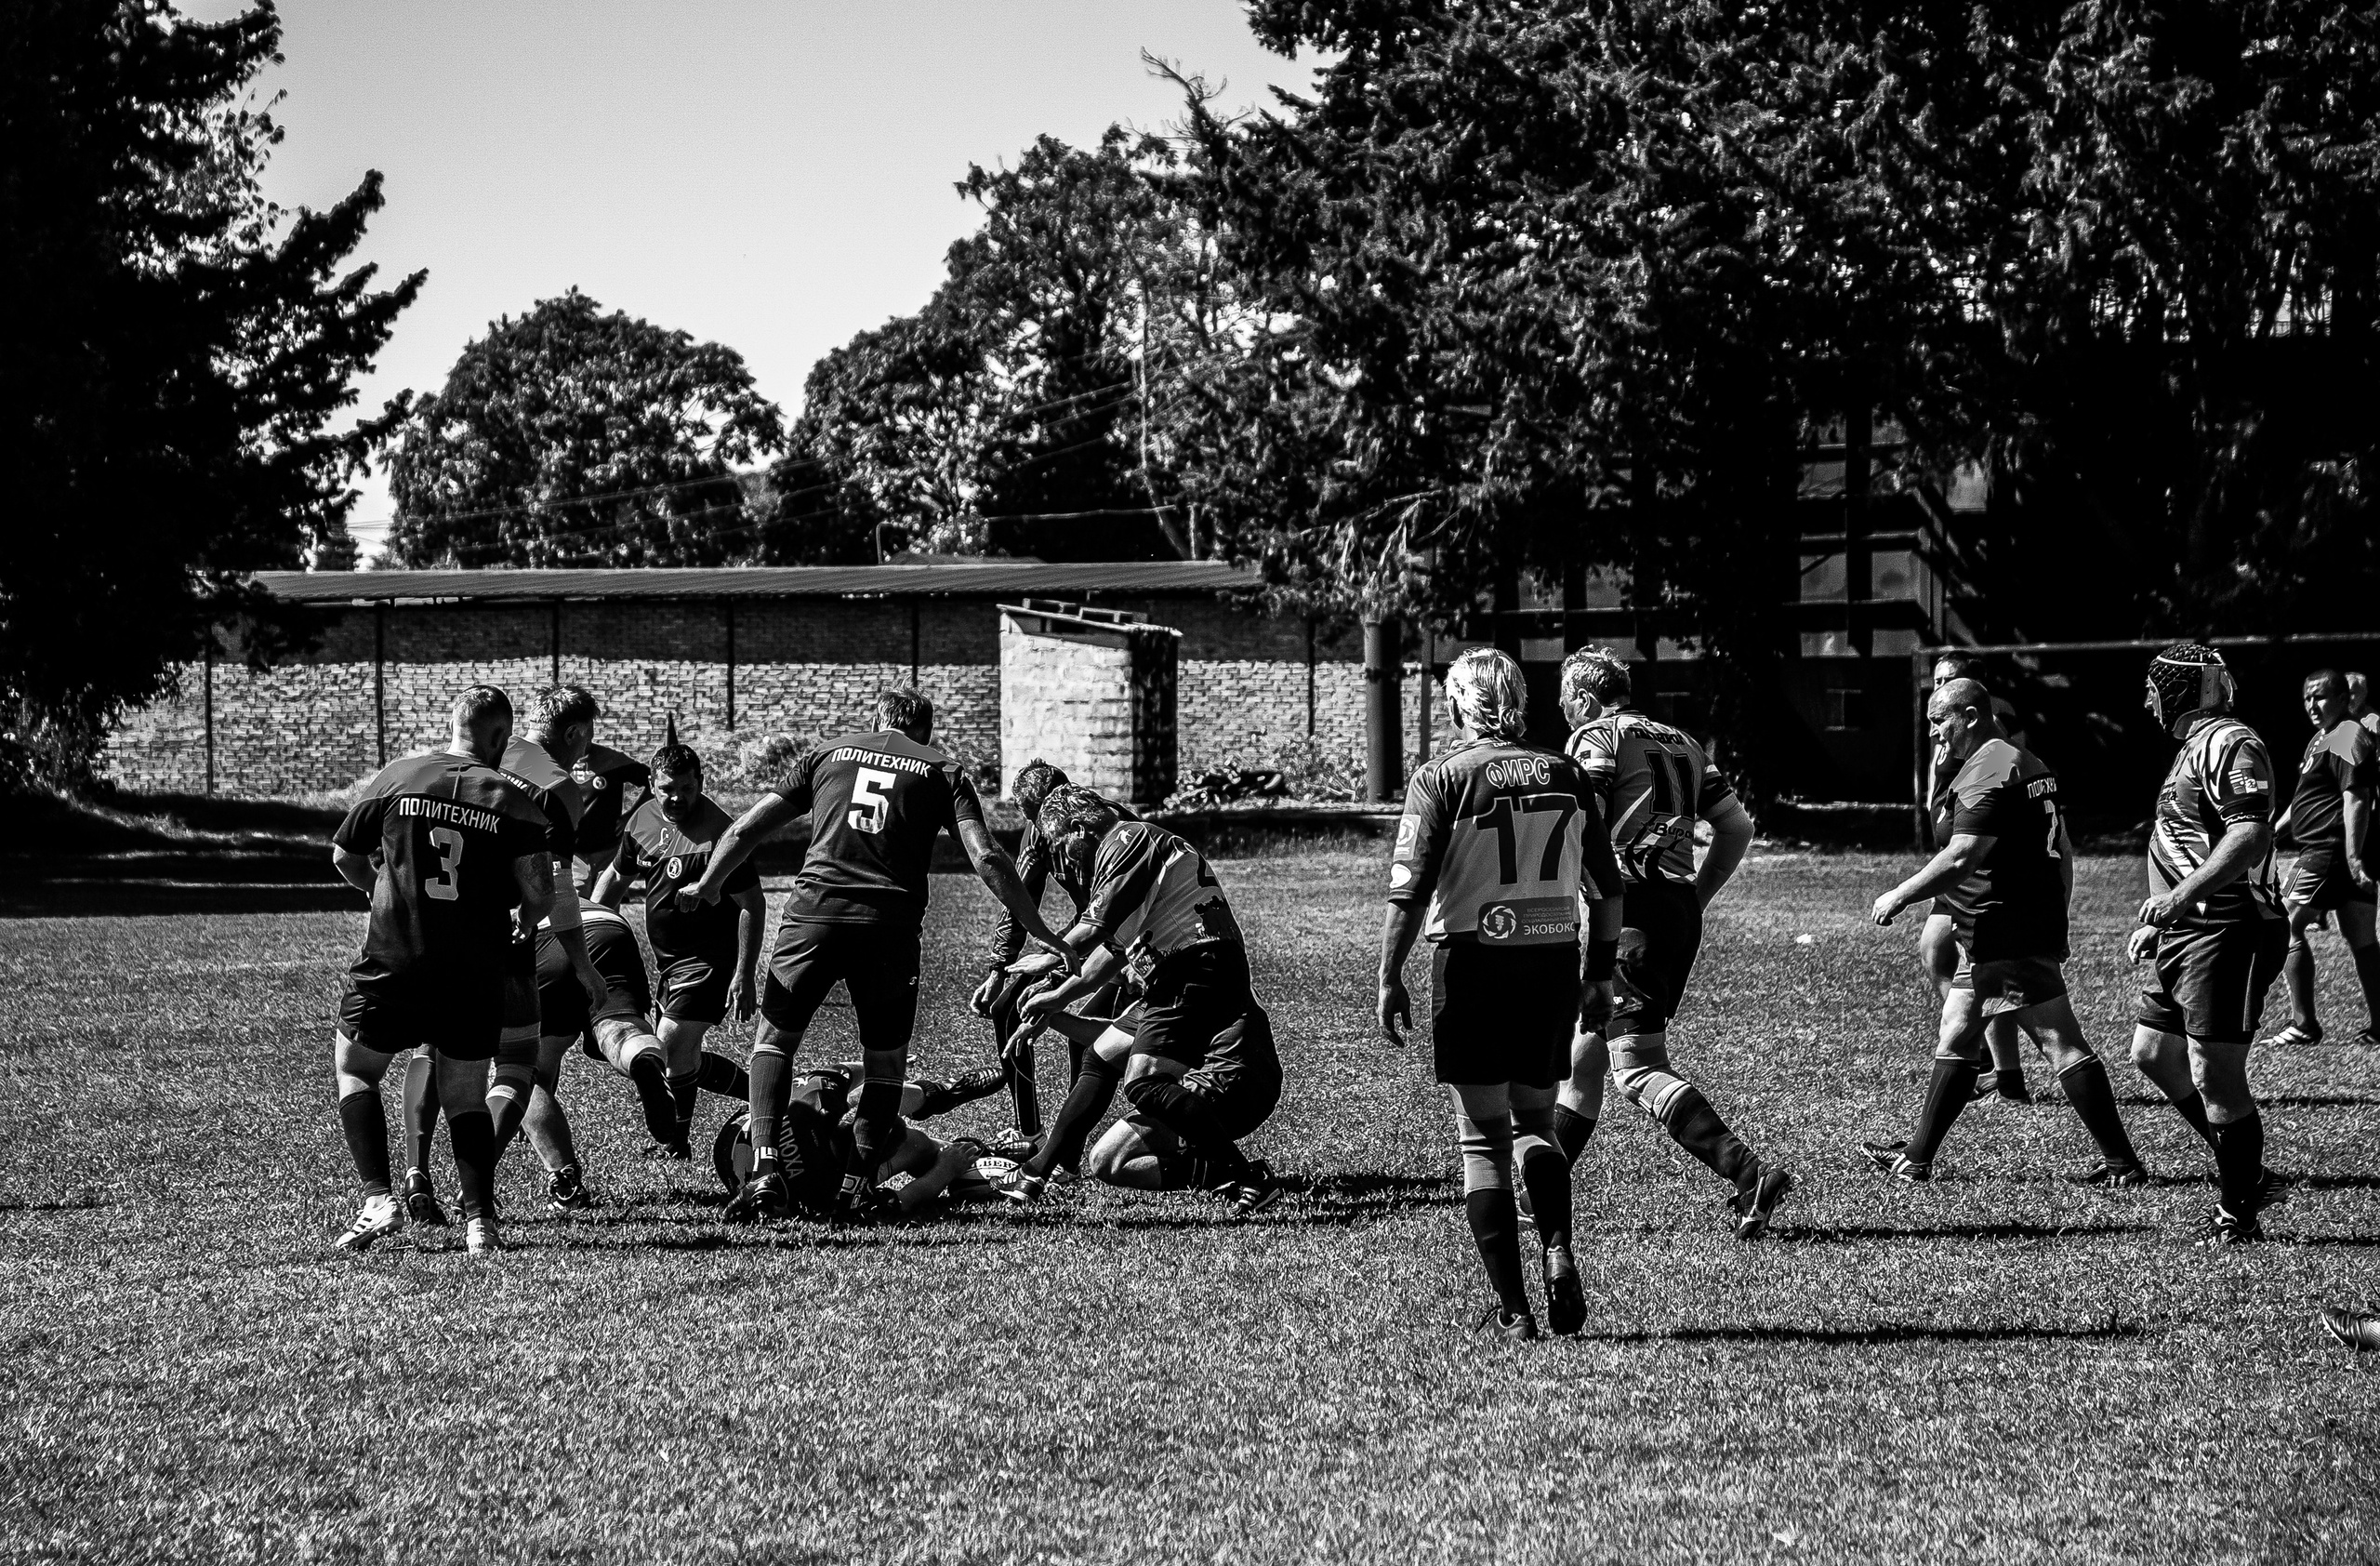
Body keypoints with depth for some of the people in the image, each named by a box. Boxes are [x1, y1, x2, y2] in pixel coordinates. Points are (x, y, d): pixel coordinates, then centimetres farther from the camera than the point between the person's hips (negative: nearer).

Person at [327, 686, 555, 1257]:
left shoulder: (396, 778, 0)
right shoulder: (513, 802, -4)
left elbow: (344, 857, 10)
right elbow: (540, 896, -8)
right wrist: (519, 920, 15)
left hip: (393, 963, -1)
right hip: (477, 975, 1)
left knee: (354, 1068, 16)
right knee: (466, 1097, 14)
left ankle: (378, 1199, 2)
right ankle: (480, 1220, 2)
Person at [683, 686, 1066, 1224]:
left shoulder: (829, 753, 19)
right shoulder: (943, 770, 15)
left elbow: (746, 829, 20)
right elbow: (985, 858, 2)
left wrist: (708, 885, 35)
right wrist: (1040, 933, 6)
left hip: (815, 909, 1)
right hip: (890, 924, -1)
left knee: (773, 1038, 14)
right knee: (886, 1060, 15)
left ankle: (765, 1171, -4)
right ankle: (855, 1189, 3)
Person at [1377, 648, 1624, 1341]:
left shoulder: (1442, 779, -5)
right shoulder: (1565, 776, 6)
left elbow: (1409, 891, -10)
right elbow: (1608, 886, 9)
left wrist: (1389, 979, -2)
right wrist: (1602, 966, 21)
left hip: (1472, 962, -3)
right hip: (1554, 965, 3)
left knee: (1484, 1140, 4)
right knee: (1535, 1119, 20)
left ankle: (1513, 1309, 0)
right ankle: (1558, 1252, -3)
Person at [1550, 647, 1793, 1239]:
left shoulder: (1596, 738, -2)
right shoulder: (1681, 745, 20)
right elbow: (1737, 828, 18)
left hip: (1630, 910, -8)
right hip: (1682, 914, 8)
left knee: (1638, 1069, -12)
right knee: (1586, 1056, 17)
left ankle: (1750, 1178, -24)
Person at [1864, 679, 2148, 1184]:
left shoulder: (1987, 771, -15)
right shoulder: (2030, 764, 17)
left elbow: (1961, 858, -24)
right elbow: (2064, 850, 21)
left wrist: (1899, 896, -15)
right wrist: (2055, 918, 25)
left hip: (2007, 941, -10)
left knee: (2063, 1045, -8)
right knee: (1957, 1039, 13)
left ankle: (2122, 1163, -7)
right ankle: (1917, 1156, 18)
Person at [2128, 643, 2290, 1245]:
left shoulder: (2232, 745, -13)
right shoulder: (2194, 747, 20)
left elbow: (2251, 837, -25)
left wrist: (2180, 898, -31)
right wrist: (2157, 923, 26)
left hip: (2226, 931, -11)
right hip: (2185, 932, 11)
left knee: (2214, 1075, -10)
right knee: (2154, 1053, 14)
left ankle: (2239, 1215, -1)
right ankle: (2246, 1175, 23)